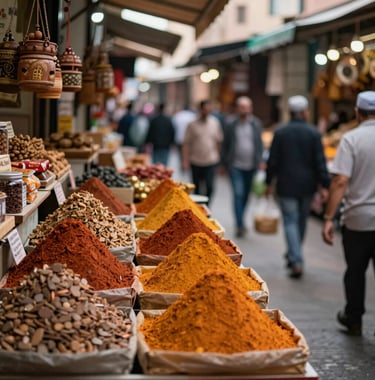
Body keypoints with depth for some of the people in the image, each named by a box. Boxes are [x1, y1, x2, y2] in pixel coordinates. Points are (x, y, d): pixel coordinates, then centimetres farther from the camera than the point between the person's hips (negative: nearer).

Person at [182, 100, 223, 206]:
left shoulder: (215, 123, 4)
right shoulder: (192, 125, -1)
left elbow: (219, 141, 10)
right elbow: (186, 143, -2)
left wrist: (218, 156, 7)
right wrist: (185, 160, -9)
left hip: (211, 161, 0)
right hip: (196, 161, 0)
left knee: (209, 187, -11)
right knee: (197, 188, 11)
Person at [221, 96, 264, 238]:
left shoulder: (256, 124, 5)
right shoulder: (230, 125, 0)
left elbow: (260, 144, 9)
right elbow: (225, 145, 4)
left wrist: (259, 161, 1)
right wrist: (225, 164, 3)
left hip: (251, 166, 3)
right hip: (235, 166, -3)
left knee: (246, 195, 12)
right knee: (238, 194, -11)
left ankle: (240, 221, 29)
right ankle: (240, 224, -9)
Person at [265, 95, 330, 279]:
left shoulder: (280, 132, -5)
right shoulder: (314, 133, -5)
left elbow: (273, 161, -3)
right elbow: (320, 162, -7)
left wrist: (269, 182, 7)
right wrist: (324, 185, -3)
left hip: (287, 185, -2)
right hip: (307, 185, 2)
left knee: (290, 222, 1)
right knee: (301, 221, 18)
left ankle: (296, 261, -12)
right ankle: (293, 255, 32)